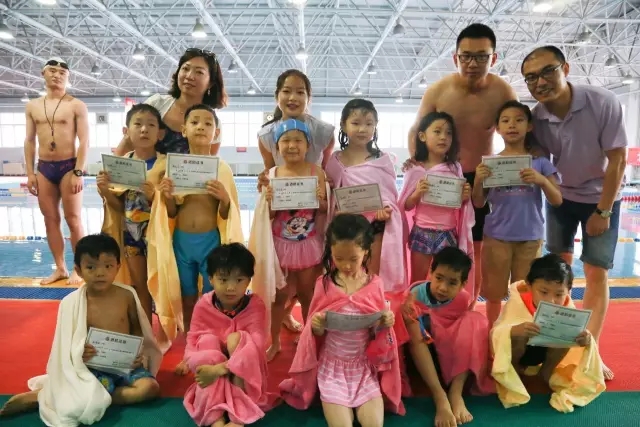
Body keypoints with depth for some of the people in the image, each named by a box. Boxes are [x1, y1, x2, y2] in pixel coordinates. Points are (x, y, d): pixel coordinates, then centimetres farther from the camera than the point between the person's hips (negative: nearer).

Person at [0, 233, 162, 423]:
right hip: (93, 366, -2)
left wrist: (139, 353, -8)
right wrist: (79, 352, -21)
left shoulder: (126, 296, -5)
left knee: (150, 387, -23)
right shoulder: (72, 303, -8)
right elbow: (67, 343, 1)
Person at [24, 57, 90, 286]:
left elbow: (84, 141, -8)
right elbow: (29, 141, 12)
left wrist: (79, 172, -15)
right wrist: (30, 173, 5)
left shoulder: (76, 105, -2)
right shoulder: (32, 106, 11)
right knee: (50, 220, 7)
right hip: (44, 168, 5)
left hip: (69, 166, -5)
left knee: (73, 220, -2)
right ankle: (60, 268, 16)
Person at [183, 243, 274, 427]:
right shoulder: (203, 306, -9)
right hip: (212, 367, 2)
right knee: (207, 340, -26)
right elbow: (192, 342, -11)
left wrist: (221, 368, -37)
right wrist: (199, 364, -34)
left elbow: (257, 344, -26)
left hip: (245, 371, -2)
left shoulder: (255, 305, -15)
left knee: (236, 338, -29)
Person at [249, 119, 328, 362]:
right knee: (277, 294, 13)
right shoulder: (272, 175, -5)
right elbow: (268, 215, -3)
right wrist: (270, 202, -22)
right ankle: (274, 342, 32)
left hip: (308, 245, -1)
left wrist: (321, 200, -24)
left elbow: (325, 212, -4)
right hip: (280, 245, 1)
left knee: (307, 294, 16)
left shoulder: (317, 173, -8)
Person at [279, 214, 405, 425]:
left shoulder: (375, 284, -6)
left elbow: (378, 332, 3)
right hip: (332, 365, -1)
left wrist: (385, 324, -18)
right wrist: (316, 326, -22)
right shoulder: (324, 283, -8)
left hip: (365, 365, 1)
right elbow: (317, 332, 0)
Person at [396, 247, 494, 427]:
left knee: (475, 322, -23)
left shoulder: (464, 299, -14)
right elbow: (416, 340, -25)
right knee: (419, 331, -35)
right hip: (424, 354, -3)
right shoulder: (416, 296, -23)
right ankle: (440, 397, -37)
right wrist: (408, 317, -43)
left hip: (454, 353, 3)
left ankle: (456, 392, -28)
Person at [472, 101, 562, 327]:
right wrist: (478, 181, -18)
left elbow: (557, 200, -3)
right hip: (497, 237, 0)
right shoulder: (490, 163, -1)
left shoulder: (540, 162, 0)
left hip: (530, 238, 0)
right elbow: (479, 204, 0)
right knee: (494, 293, 11)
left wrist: (542, 180, -20)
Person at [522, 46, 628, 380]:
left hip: (601, 197, -2)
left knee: (597, 275, -5)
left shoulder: (603, 103, -24)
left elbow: (617, 159, -19)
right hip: (560, 197, 3)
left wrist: (602, 211, -17)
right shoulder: (536, 117, -16)